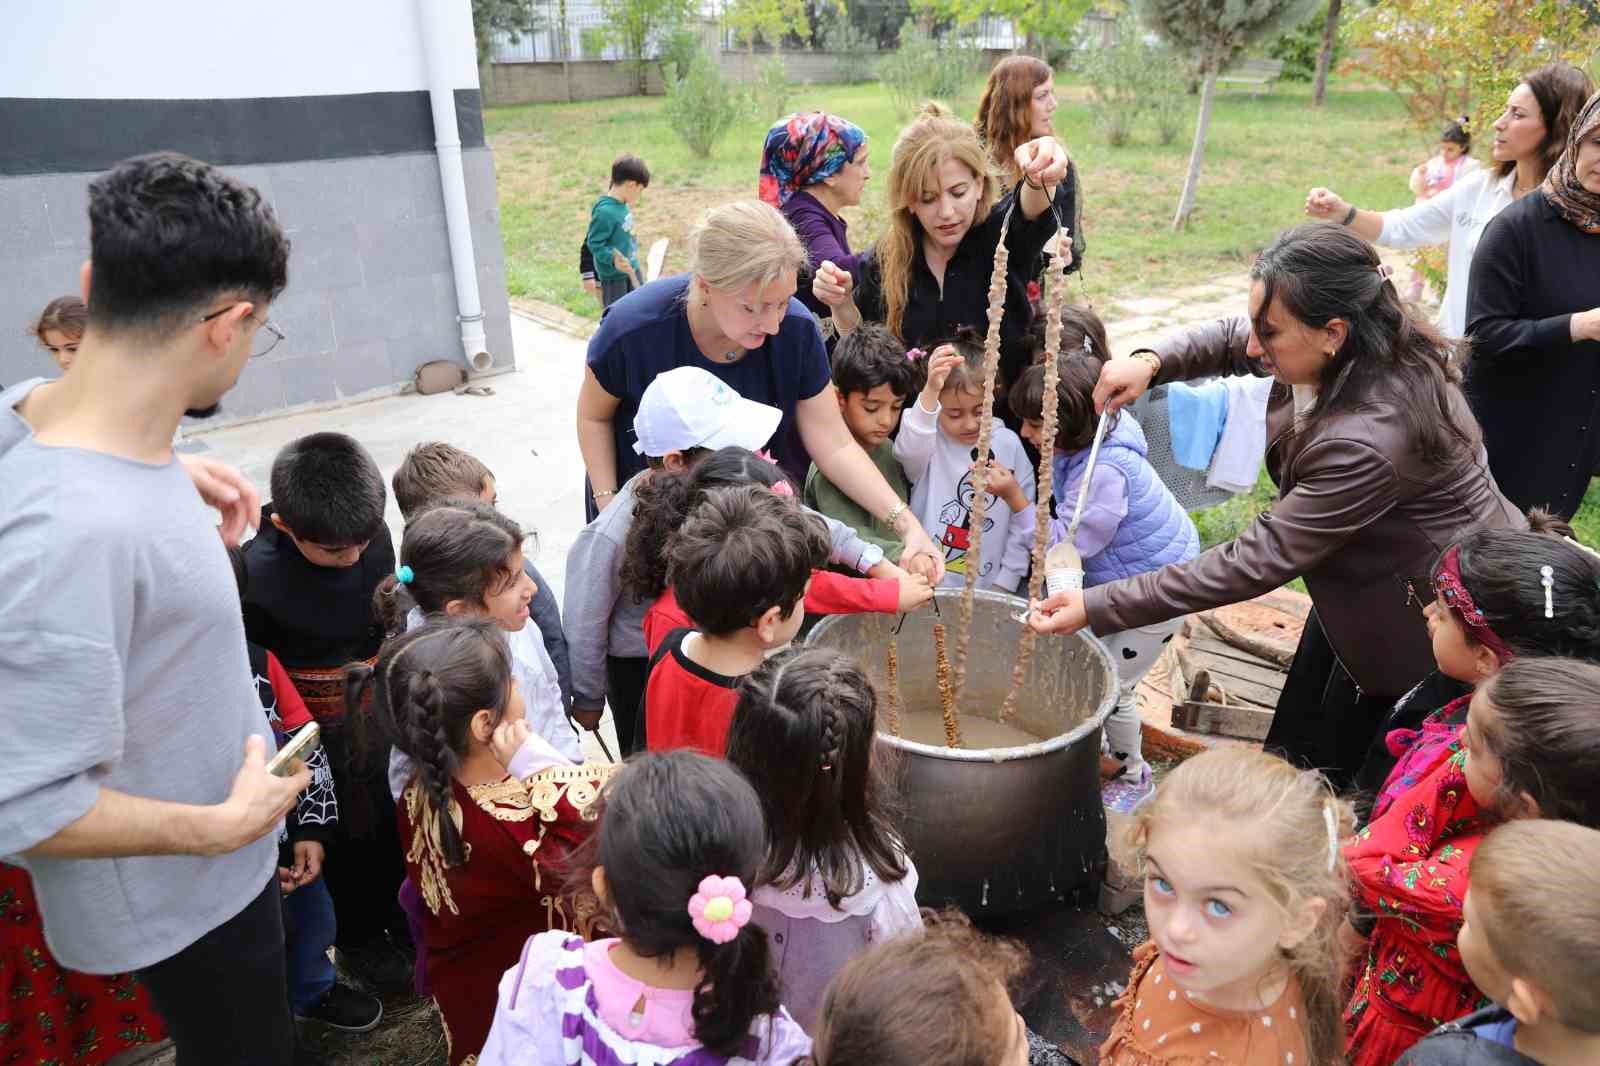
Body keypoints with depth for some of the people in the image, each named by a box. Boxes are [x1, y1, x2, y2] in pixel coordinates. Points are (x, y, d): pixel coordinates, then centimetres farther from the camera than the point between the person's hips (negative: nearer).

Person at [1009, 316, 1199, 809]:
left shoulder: (1105, 472, -35)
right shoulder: (1077, 443, -9)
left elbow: (1065, 543, -29)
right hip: (1115, 575, 9)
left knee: (1113, 685, 2)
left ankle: (1133, 775, 28)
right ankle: (1100, 751, 36)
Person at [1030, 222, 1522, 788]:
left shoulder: (1368, 441, -39)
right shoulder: (1349, 348, -14)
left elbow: (1257, 561, -36)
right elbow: (1230, 339, 5)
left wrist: (1098, 608, -36)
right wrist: (1152, 362, -17)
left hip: (1427, 612, -8)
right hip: (1362, 575, 8)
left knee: (1334, 761, 9)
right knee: (1295, 741, 19)